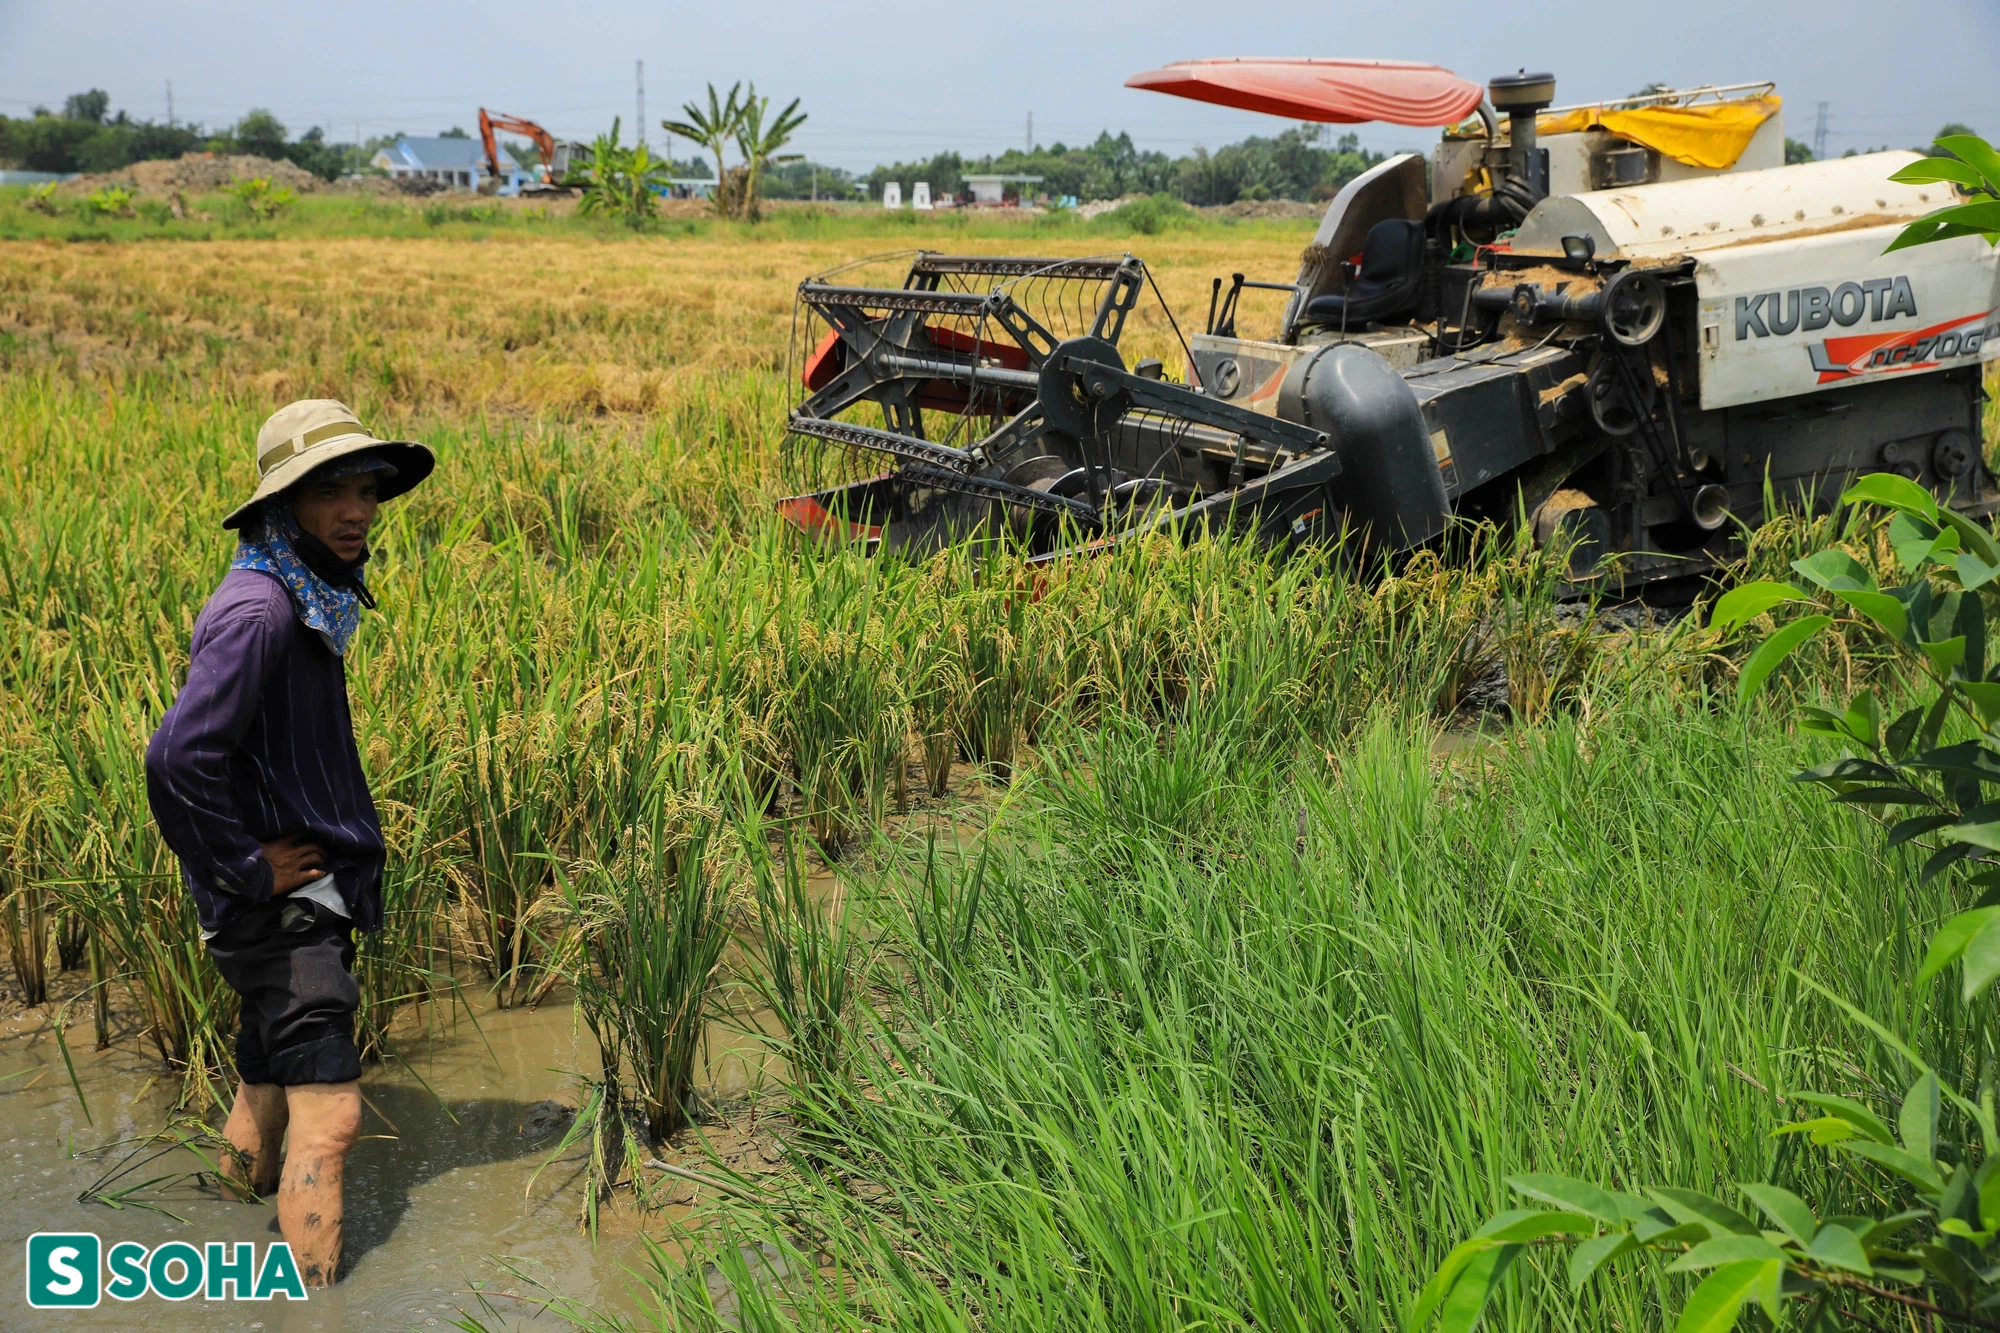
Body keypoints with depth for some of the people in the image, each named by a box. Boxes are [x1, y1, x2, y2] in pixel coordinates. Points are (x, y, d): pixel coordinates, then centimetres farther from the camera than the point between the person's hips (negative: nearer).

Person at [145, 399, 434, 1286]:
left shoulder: (312, 599, 11)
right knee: (327, 1112, -13)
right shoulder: (258, 612, -21)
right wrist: (245, 871, -20)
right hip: (282, 906, -10)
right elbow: (178, 758, -30)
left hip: (311, 899, 10)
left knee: (268, 1090, 19)